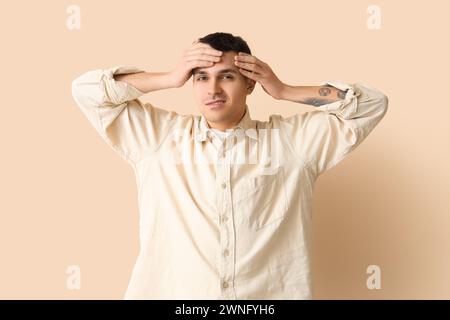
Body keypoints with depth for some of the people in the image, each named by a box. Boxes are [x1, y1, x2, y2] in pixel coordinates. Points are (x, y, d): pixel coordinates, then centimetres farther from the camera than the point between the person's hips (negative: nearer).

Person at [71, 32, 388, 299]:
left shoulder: (293, 138, 4)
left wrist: (284, 90, 0)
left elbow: (371, 104, 6)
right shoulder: (159, 134, 5)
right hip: (171, 292, 1)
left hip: (272, 292, 0)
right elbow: (87, 90, 6)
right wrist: (170, 79, 0)